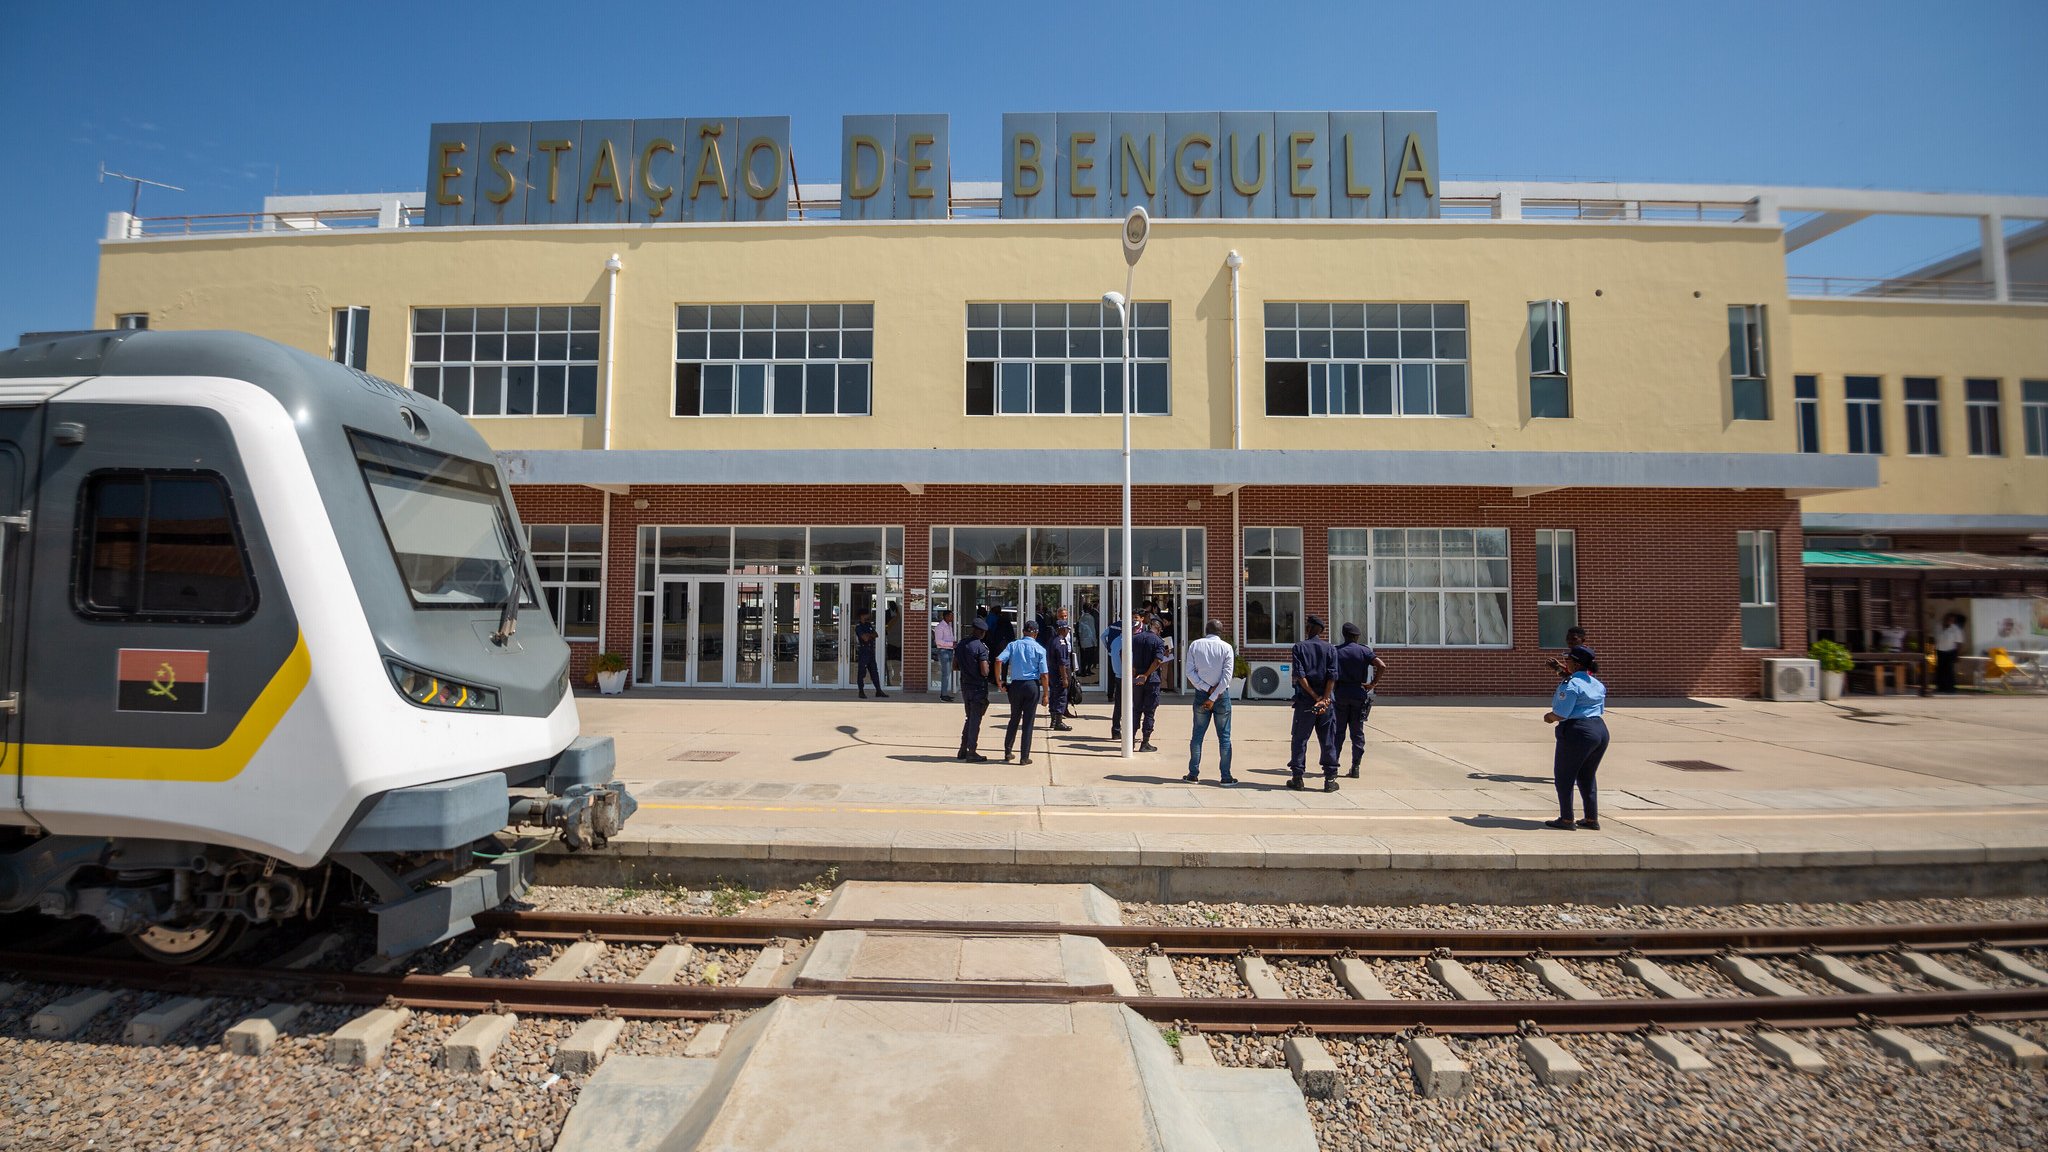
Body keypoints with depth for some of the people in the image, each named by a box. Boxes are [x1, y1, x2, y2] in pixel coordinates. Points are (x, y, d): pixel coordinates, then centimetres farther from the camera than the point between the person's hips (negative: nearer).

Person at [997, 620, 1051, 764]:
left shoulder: (1013, 645, 3)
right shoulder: (1039, 649, -2)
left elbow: (999, 660, -12)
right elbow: (1043, 674, -5)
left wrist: (999, 680, -4)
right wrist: (1045, 694, 3)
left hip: (1015, 685, 2)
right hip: (1032, 685, -2)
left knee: (1014, 719, 18)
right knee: (1028, 722, 5)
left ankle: (1007, 752, 20)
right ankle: (1024, 757, 7)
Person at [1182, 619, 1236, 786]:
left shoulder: (1195, 645, -1)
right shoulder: (1226, 647, -6)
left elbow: (1190, 671, -5)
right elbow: (1227, 675, -11)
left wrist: (1207, 689, -6)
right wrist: (1214, 696, -10)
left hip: (1201, 694, 2)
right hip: (1222, 694, -2)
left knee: (1198, 734, 9)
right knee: (1224, 736, 5)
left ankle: (1193, 774, 11)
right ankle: (1226, 776, 5)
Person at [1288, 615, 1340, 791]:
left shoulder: (1299, 647, -1)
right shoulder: (1331, 648, 5)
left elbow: (1300, 675, -11)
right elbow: (1332, 676, -6)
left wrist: (1315, 697, -9)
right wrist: (1324, 699, -11)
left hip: (1304, 701, -2)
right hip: (1325, 701, 2)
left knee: (1299, 740, 5)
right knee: (1327, 741, 9)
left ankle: (1297, 778, 6)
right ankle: (1330, 780, 10)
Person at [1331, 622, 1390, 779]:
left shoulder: (1336, 651, 0)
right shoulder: (1364, 651, -1)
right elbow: (1382, 666, -13)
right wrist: (1373, 684, -6)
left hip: (1340, 694, 0)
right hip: (1359, 694, 0)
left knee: (1337, 731, 6)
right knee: (1357, 732, 7)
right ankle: (1355, 768, 8)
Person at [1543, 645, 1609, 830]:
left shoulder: (1570, 684, -14)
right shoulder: (1598, 685, 13)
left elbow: (1561, 714, -17)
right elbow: (1600, 710, 23)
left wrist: (1549, 716, 3)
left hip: (1578, 732, -9)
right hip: (1601, 730, 9)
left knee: (1564, 776, 5)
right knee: (1587, 777, 20)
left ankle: (1566, 820, 8)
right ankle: (1592, 819, 24)